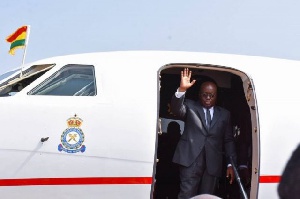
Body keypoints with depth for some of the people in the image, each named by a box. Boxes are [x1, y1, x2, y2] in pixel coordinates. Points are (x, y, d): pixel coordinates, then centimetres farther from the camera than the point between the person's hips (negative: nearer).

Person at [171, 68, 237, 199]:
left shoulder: (224, 114, 17)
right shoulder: (190, 106, 11)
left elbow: (228, 140, 14)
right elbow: (177, 109, -10)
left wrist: (231, 163, 6)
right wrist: (182, 90, -27)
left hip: (212, 163, 2)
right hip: (191, 159, -2)